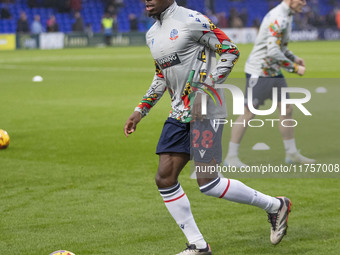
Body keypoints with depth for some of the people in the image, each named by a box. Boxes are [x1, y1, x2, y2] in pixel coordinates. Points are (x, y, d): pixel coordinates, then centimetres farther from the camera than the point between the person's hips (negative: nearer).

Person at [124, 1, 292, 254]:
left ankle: (275, 206, 7)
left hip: (206, 111, -8)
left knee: (208, 183, -12)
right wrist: (140, 111, 18)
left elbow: (231, 51, -12)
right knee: (165, 179, 0)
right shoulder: (152, 34, 14)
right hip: (179, 114, 8)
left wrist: (204, 92, -20)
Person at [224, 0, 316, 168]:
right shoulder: (279, 18, -22)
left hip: (274, 72, 10)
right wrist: (294, 68, -21)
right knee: (249, 113, -5)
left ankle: (292, 154, 22)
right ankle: (231, 157, 2)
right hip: (258, 72, -10)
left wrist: (294, 58, 14)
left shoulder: (286, 16, 10)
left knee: (287, 109, 12)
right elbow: (273, 51, -29)